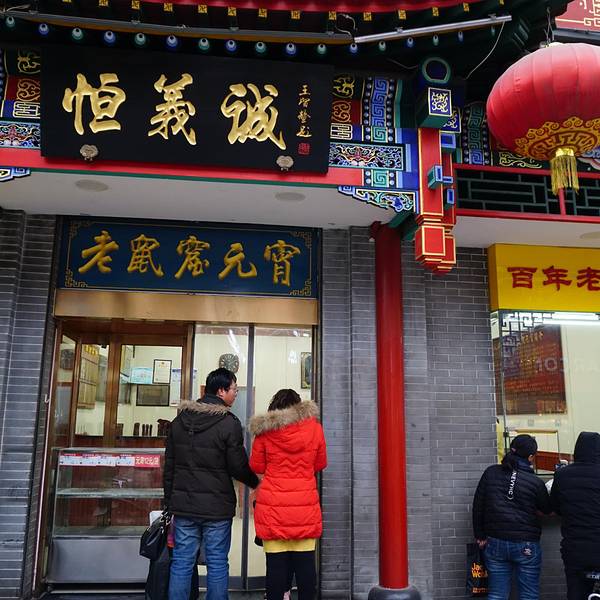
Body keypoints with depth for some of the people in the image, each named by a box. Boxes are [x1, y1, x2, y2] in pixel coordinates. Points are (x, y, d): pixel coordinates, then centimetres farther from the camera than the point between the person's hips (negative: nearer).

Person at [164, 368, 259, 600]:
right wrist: (256, 483, 12)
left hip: (183, 504, 5)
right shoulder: (229, 423, -12)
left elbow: (169, 465, 10)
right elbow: (238, 467, -8)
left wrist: (169, 500, 18)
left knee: (182, 562, 10)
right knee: (217, 564, 5)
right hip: (216, 506, -5)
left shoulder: (179, 420, 6)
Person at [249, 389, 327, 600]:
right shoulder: (313, 427, 0)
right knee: (305, 562, 9)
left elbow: (256, 466, 6)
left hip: (273, 508, -1)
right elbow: (320, 464, 11)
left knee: (276, 563, 5)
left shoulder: (264, 430, -3)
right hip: (306, 507, 1)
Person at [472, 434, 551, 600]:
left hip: (495, 543, 3)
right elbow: (547, 510, 7)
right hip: (526, 546, -3)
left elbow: (478, 506, 3)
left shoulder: (490, 473, -1)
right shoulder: (535, 482, -10)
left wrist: (480, 536, 12)